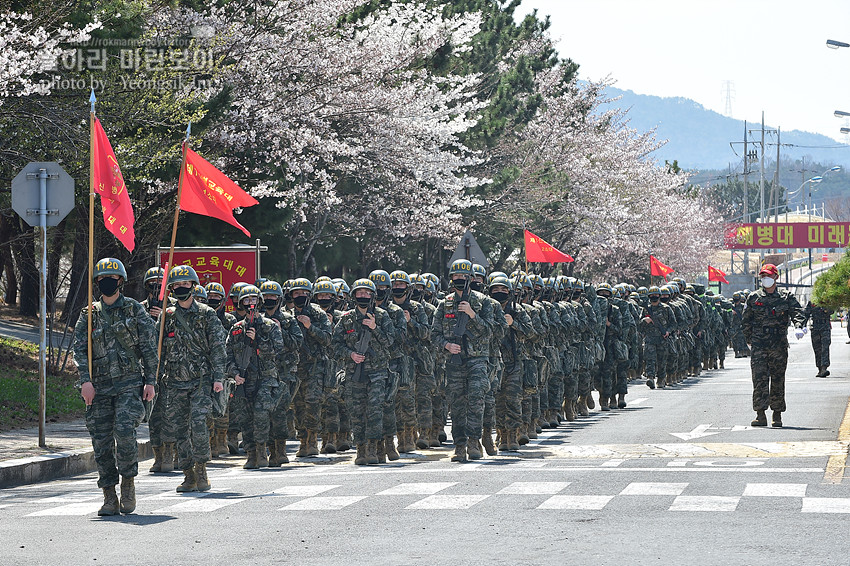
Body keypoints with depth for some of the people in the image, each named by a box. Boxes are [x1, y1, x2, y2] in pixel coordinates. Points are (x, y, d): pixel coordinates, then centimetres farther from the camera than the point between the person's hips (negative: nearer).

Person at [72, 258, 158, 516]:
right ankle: (110, 498, 7)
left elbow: (149, 349, 5)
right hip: (99, 386, 3)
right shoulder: (89, 315, 11)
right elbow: (80, 349, 3)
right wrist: (86, 381, -10)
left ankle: (128, 485, -3)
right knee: (101, 441, 0)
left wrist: (150, 381, -2)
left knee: (124, 431, -21)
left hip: (129, 382, -3)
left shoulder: (135, 310, 6)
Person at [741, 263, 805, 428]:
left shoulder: (786, 297, 6)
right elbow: (746, 321, 13)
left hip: (779, 346, 0)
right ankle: (760, 415, -11)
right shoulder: (754, 297, 8)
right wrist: (750, 339, 8)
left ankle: (777, 414, 14)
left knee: (778, 380, 5)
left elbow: (797, 312, -6)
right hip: (758, 346, 0)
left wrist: (798, 327, -25)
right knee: (759, 379, -9)